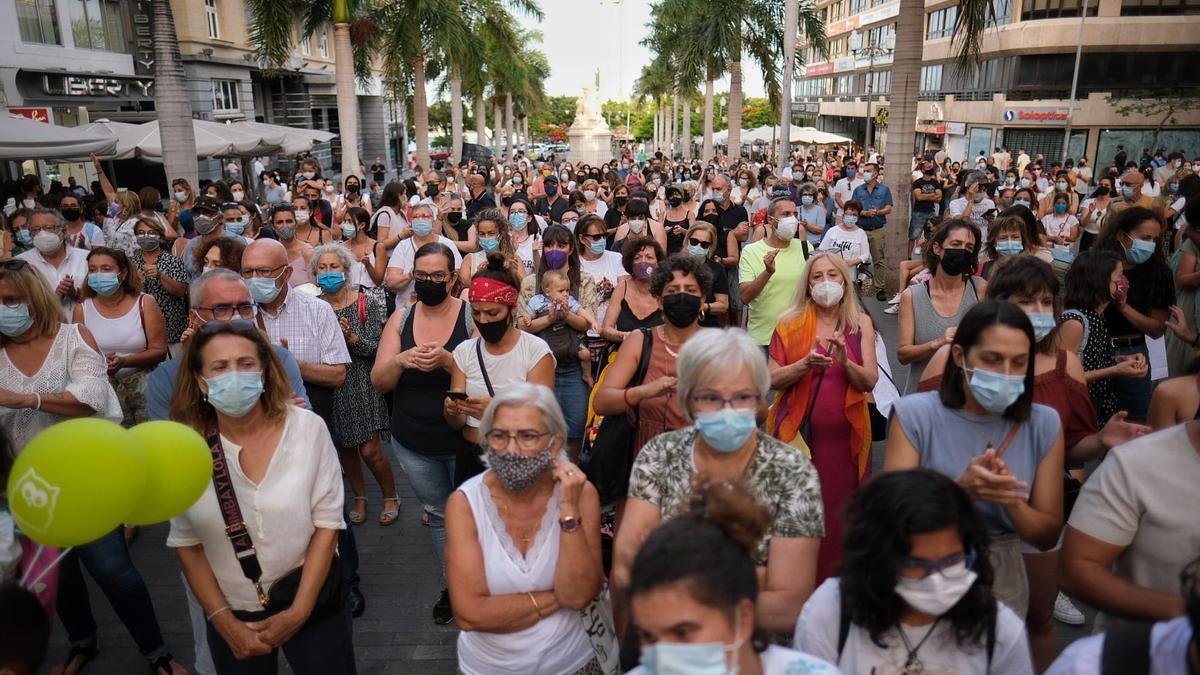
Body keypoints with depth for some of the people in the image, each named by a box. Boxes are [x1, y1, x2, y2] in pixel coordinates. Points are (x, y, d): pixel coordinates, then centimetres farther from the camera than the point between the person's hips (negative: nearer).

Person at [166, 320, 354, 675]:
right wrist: (225, 622, -5)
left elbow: (327, 521, -10)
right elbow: (186, 543, -1)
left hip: (314, 603, -1)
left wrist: (299, 611, -12)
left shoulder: (308, 427, -14)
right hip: (233, 613, 1)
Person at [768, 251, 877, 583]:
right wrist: (805, 364, -18)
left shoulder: (861, 323, 4)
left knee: (839, 509, 5)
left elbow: (870, 381, -2)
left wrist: (845, 361, -19)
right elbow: (772, 379, -3)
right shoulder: (790, 323, 0)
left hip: (845, 433, 1)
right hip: (798, 430, -1)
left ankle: (835, 579, 25)